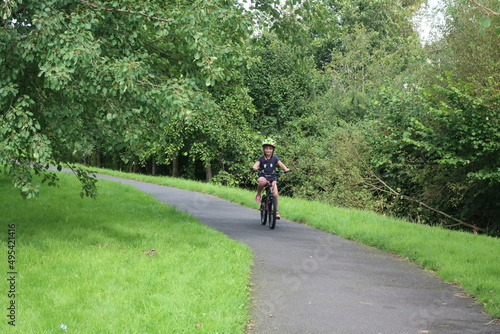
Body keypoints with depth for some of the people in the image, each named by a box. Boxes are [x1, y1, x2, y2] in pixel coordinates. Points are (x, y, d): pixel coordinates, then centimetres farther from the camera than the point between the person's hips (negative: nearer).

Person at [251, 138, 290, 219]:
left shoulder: (275, 158, 1)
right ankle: (258, 194, -10)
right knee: (262, 182, -39)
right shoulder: (261, 159, -2)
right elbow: (256, 165, -17)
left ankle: (276, 211, 1)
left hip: (272, 177, 1)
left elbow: (281, 164, -12)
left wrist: (286, 169, -34)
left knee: (275, 194, -14)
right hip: (263, 176, -1)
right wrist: (255, 168, -41)